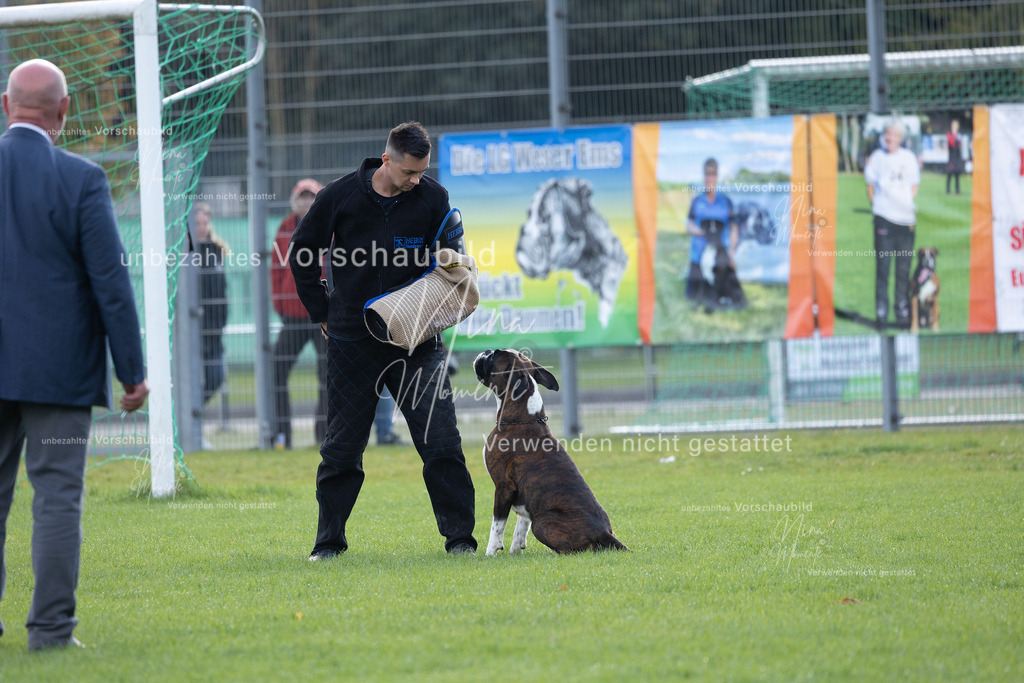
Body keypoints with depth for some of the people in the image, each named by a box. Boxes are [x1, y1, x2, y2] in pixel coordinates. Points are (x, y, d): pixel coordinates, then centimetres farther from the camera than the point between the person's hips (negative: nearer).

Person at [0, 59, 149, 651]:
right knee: (58, 494, 1)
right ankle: (51, 625, -1)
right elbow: (111, 283, -9)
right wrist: (133, 370, -2)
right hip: (59, 368, -3)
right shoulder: (82, 179, -10)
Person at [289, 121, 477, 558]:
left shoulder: (433, 198, -1)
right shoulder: (340, 197, -3)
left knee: (440, 440, -6)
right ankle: (329, 540, 15)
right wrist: (323, 313, 6)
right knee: (342, 446, 4)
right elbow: (301, 255, 8)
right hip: (352, 339, 0)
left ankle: (459, 536, 2)